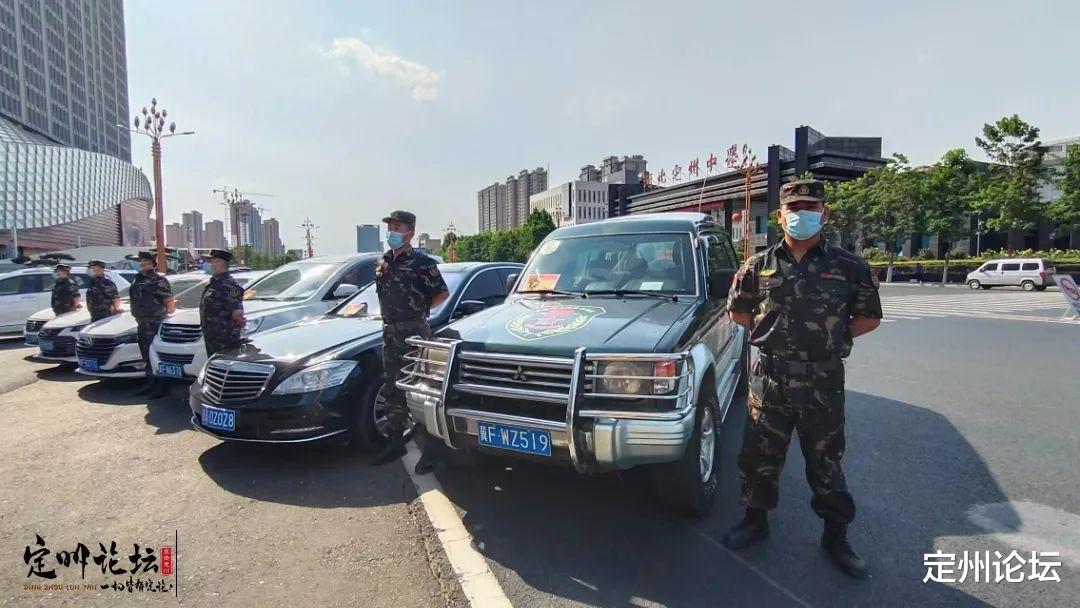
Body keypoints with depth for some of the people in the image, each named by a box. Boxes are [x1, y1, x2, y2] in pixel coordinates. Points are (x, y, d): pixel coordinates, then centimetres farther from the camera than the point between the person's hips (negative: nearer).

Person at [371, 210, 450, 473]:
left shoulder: (421, 262, -7)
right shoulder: (382, 263, 13)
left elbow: (442, 293, -6)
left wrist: (419, 311, -2)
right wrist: (393, 315, 13)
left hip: (414, 332, -7)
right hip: (390, 332, 8)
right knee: (393, 391, 14)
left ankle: (430, 449, 2)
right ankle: (395, 442, 26)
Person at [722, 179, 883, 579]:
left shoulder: (848, 267, -1)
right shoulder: (759, 266, 1)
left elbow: (869, 317, 8)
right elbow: (737, 310, 12)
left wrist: (833, 337, -1)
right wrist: (768, 332, 3)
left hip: (824, 382, 0)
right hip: (770, 379, 1)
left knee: (827, 462, 13)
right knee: (758, 457, 11)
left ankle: (836, 536, 32)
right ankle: (755, 521, 32)